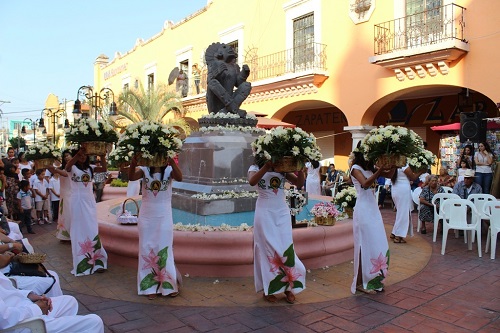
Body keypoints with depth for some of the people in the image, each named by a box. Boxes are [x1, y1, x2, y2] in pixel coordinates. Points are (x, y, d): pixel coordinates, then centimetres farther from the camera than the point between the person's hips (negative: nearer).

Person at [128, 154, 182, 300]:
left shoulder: (169, 170, -5)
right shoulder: (144, 170, -2)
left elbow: (179, 178, -26)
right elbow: (131, 177, -21)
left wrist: (171, 161, -41)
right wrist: (133, 162, -38)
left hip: (164, 217, -2)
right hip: (146, 216, 2)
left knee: (164, 250, 6)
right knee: (147, 250, 8)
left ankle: (169, 285, 20)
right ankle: (150, 287, 20)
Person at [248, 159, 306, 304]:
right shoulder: (255, 168, -1)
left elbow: (299, 184, -1)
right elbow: (252, 181, -23)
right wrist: (266, 166, -31)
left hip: (282, 213, 3)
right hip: (265, 214, -3)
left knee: (285, 249, 4)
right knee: (268, 250, 2)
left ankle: (289, 288, 16)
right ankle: (269, 290, 14)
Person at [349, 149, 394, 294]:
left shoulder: (370, 168, 14)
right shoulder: (356, 168, -7)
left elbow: (389, 175, 11)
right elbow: (365, 184, -23)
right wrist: (379, 170, -27)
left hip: (373, 207, 8)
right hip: (363, 209, -8)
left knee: (378, 244, 10)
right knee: (365, 244, -4)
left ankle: (373, 279, 23)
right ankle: (360, 283, 6)